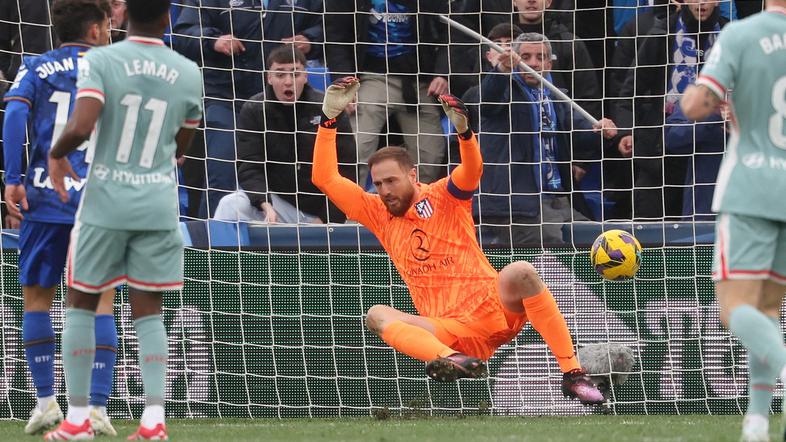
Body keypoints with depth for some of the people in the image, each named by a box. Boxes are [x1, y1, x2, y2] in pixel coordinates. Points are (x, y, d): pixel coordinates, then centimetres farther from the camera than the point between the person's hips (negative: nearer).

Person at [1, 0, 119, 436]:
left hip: (45, 200, 0)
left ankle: (46, 399, 7)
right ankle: (98, 405, -5)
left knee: (37, 297, 13)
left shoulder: (35, 68, 9)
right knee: (100, 301, 4)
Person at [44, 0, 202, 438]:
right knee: (148, 310, 9)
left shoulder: (101, 61, -10)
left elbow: (80, 127, -22)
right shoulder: (189, 73, 1)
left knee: (81, 303, 13)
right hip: (159, 206, 2)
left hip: (106, 204, -2)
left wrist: (57, 155, -1)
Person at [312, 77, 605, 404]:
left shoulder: (443, 196, 5)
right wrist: (329, 117, 2)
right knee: (377, 316, -24)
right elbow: (325, 179, 10)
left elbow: (472, 169, -16)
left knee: (521, 273, -33)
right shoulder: (379, 214, 14)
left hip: (493, 309, -2)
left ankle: (572, 374, -32)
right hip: (449, 333, 2)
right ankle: (452, 360, -54)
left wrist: (463, 130, -36)